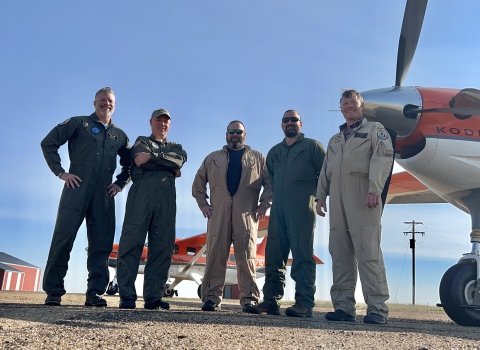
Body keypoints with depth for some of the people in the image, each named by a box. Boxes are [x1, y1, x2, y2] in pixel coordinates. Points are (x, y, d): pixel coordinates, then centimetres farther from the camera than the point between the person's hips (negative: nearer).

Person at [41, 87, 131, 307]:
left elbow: (130, 164, 28)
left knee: (101, 243, 0)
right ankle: (53, 290, 1)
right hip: (77, 189, -3)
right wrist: (60, 172, -4)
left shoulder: (119, 135, 19)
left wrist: (120, 183, 12)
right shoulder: (79, 123, 9)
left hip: (104, 195, 4)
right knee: (63, 237, -6)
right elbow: (48, 143, 3)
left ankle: (94, 293, 5)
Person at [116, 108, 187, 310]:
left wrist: (152, 156, -3)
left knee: (162, 247, -4)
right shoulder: (141, 142, 22)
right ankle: (127, 296, -9)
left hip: (166, 199, 3)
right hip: (141, 195, -3)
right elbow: (139, 161, -2)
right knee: (131, 242, -10)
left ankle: (153, 297, -3)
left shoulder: (176, 147, 29)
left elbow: (179, 160, 3)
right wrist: (170, 167, 0)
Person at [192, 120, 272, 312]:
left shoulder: (257, 158, 15)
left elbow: (270, 182, 11)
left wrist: (264, 204, 0)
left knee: (246, 257, -4)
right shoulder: (213, 158, 19)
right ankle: (212, 297, 3)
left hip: (246, 214, -1)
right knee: (215, 255, -2)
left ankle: (249, 299, 1)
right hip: (218, 213, 1)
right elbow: (198, 183, 20)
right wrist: (203, 203, 9)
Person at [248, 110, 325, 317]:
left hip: (302, 209, -5)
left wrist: (318, 196, -2)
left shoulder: (312, 146, 6)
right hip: (278, 209, 6)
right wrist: (275, 196, 16)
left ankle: (304, 304, -4)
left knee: (302, 256, -6)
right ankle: (271, 301, 9)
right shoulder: (274, 151, 21)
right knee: (274, 255, 4)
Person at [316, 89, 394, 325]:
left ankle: (377, 308, -9)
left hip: (361, 195, -6)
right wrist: (321, 196, 11)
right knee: (340, 252, 2)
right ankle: (343, 306, 4)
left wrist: (374, 190, -18)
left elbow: (383, 157, -5)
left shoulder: (374, 129, 10)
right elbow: (325, 170, 23)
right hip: (338, 197, 6)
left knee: (367, 250, -11)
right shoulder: (335, 139, 28)